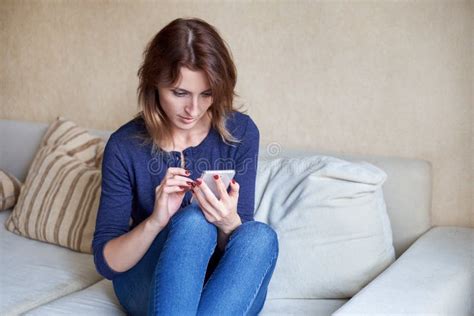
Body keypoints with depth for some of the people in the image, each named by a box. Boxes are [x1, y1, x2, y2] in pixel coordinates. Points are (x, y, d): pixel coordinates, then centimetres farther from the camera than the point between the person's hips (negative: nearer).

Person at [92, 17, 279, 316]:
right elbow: (106, 263, -9)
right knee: (193, 221, -33)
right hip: (146, 285, -1)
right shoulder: (125, 146, -10)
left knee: (260, 236, -31)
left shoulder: (240, 133, -7)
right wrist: (156, 221, -29)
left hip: (222, 285, 2)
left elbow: (242, 244, -6)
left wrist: (229, 223, -31)